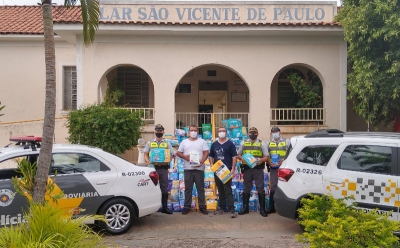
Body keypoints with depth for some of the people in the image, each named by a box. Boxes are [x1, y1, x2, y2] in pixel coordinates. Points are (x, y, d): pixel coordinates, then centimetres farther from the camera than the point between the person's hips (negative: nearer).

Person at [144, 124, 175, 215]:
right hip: (153, 167, 0)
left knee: (164, 187, 3)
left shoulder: (167, 144, 10)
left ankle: (164, 207, 10)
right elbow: (146, 154, 7)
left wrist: (166, 161, -13)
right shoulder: (149, 143, 10)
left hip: (164, 167, 1)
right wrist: (148, 161, -13)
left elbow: (171, 155, 6)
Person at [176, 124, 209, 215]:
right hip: (188, 168, 1)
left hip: (199, 168, -1)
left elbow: (206, 152, 1)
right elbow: (178, 153, 11)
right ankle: (187, 206, 10)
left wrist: (202, 161, -15)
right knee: (188, 188, 4)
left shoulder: (202, 141, 8)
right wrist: (184, 157, -9)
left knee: (200, 188, 2)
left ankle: (202, 206, 8)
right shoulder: (184, 142, 12)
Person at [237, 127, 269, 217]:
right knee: (246, 189, 10)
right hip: (247, 169, 2)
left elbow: (266, 157, 2)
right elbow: (238, 154, 15)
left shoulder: (262, 143, 4)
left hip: (258, 169, -2)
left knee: (260, 189, -1)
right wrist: (242, 158, -7)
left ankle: (262, 209, 7)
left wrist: (261, 160, -19)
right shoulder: (243, 143, 10)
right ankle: (245, 208, 19)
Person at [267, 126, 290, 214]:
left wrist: (284, 160, -15)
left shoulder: (286, 141, 5)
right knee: (273, 187, 5)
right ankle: (272, 207, 11)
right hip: (273, 168, 3)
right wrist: (269, 162, -5)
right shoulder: (269, 143, 14)